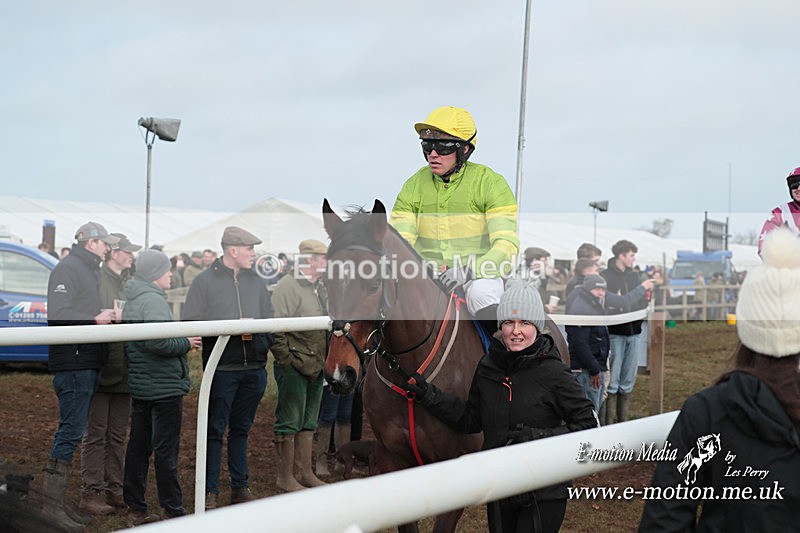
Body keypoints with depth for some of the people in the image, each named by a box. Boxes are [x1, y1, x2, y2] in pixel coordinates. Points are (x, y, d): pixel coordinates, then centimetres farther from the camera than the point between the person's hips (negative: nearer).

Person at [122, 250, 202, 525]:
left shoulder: (131, 301, 13)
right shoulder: (154, 301, -17)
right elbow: (158, 343, -28)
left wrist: (181, 340, 10)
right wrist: (186, 343, -13)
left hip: (140, 386, 9)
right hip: (165, 386, -9)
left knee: (138, 447, 11)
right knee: (166, 450, -2)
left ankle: (136, 509, 17)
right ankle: (174, 510, 5)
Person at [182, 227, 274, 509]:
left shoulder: (255, 281, 11)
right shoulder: (205, 281, -3)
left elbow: (269, 319, 17)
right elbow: (190, 324, -9)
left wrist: (263, 344, -2)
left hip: (254, 367, 5)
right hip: (222, 368, -5)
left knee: (241, 429, 15)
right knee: (214, 431, 1)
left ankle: (240, 486, 23)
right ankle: (209, 492, 9)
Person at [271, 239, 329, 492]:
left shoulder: (320, 288, 14)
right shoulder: (289, 285, -13)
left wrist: (325, 360, 15)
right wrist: (287, 360, -19)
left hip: (316, 367, 9)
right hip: (295, 367, -9)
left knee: (309, 422, 17)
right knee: (289, 423, 0)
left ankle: (305, 473, 27)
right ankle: (285, 479, 8)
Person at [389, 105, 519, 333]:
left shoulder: (490, 183, -5)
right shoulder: (414, 186, 5)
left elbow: (506, 245, -14)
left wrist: (468, 270, -30)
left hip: (479, 275, -4)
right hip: (427, 276, 4)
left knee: (480, 292, -36)